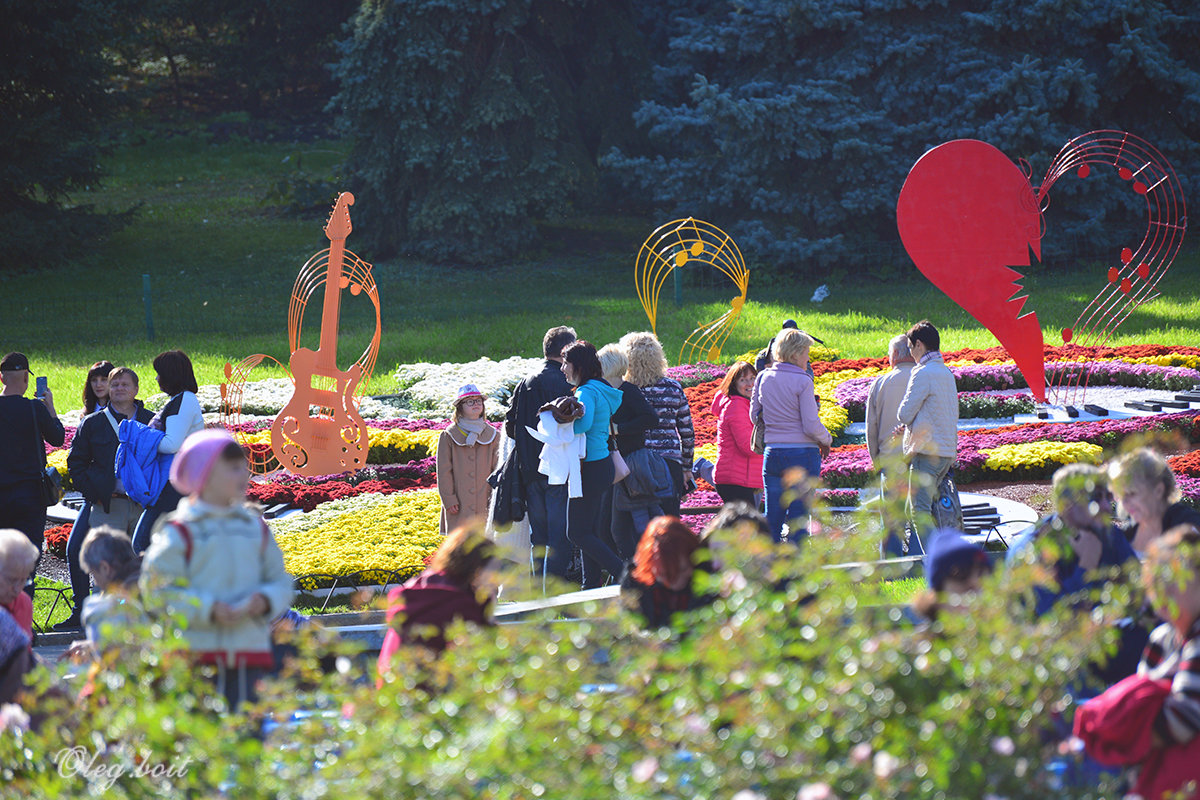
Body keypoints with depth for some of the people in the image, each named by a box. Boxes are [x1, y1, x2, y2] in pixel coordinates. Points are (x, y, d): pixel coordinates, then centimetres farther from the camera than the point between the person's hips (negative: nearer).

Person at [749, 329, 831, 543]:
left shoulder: (763, 378, 5)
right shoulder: (802, 381, -11)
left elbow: (755, 415, 14)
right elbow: (811, 426, -13)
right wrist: (826, 440, 5)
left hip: (772, 453, 5)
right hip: (802, 453, -5)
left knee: (772, 519, 8)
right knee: (798, 519, -2)